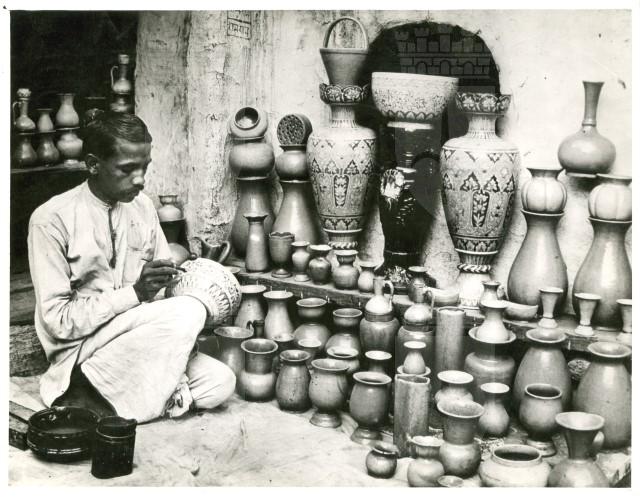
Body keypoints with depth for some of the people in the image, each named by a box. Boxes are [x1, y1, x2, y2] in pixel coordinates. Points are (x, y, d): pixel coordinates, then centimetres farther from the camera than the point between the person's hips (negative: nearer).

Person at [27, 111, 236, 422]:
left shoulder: (142, 206, 5)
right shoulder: (52, 219, -14)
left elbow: (163, 284, 11)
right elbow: (58, 320, -15)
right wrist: (135, 293, -24)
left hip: (139, 341, 7)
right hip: (80, 349, -7)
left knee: (219, 383, -15)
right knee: (187, 312, -27)